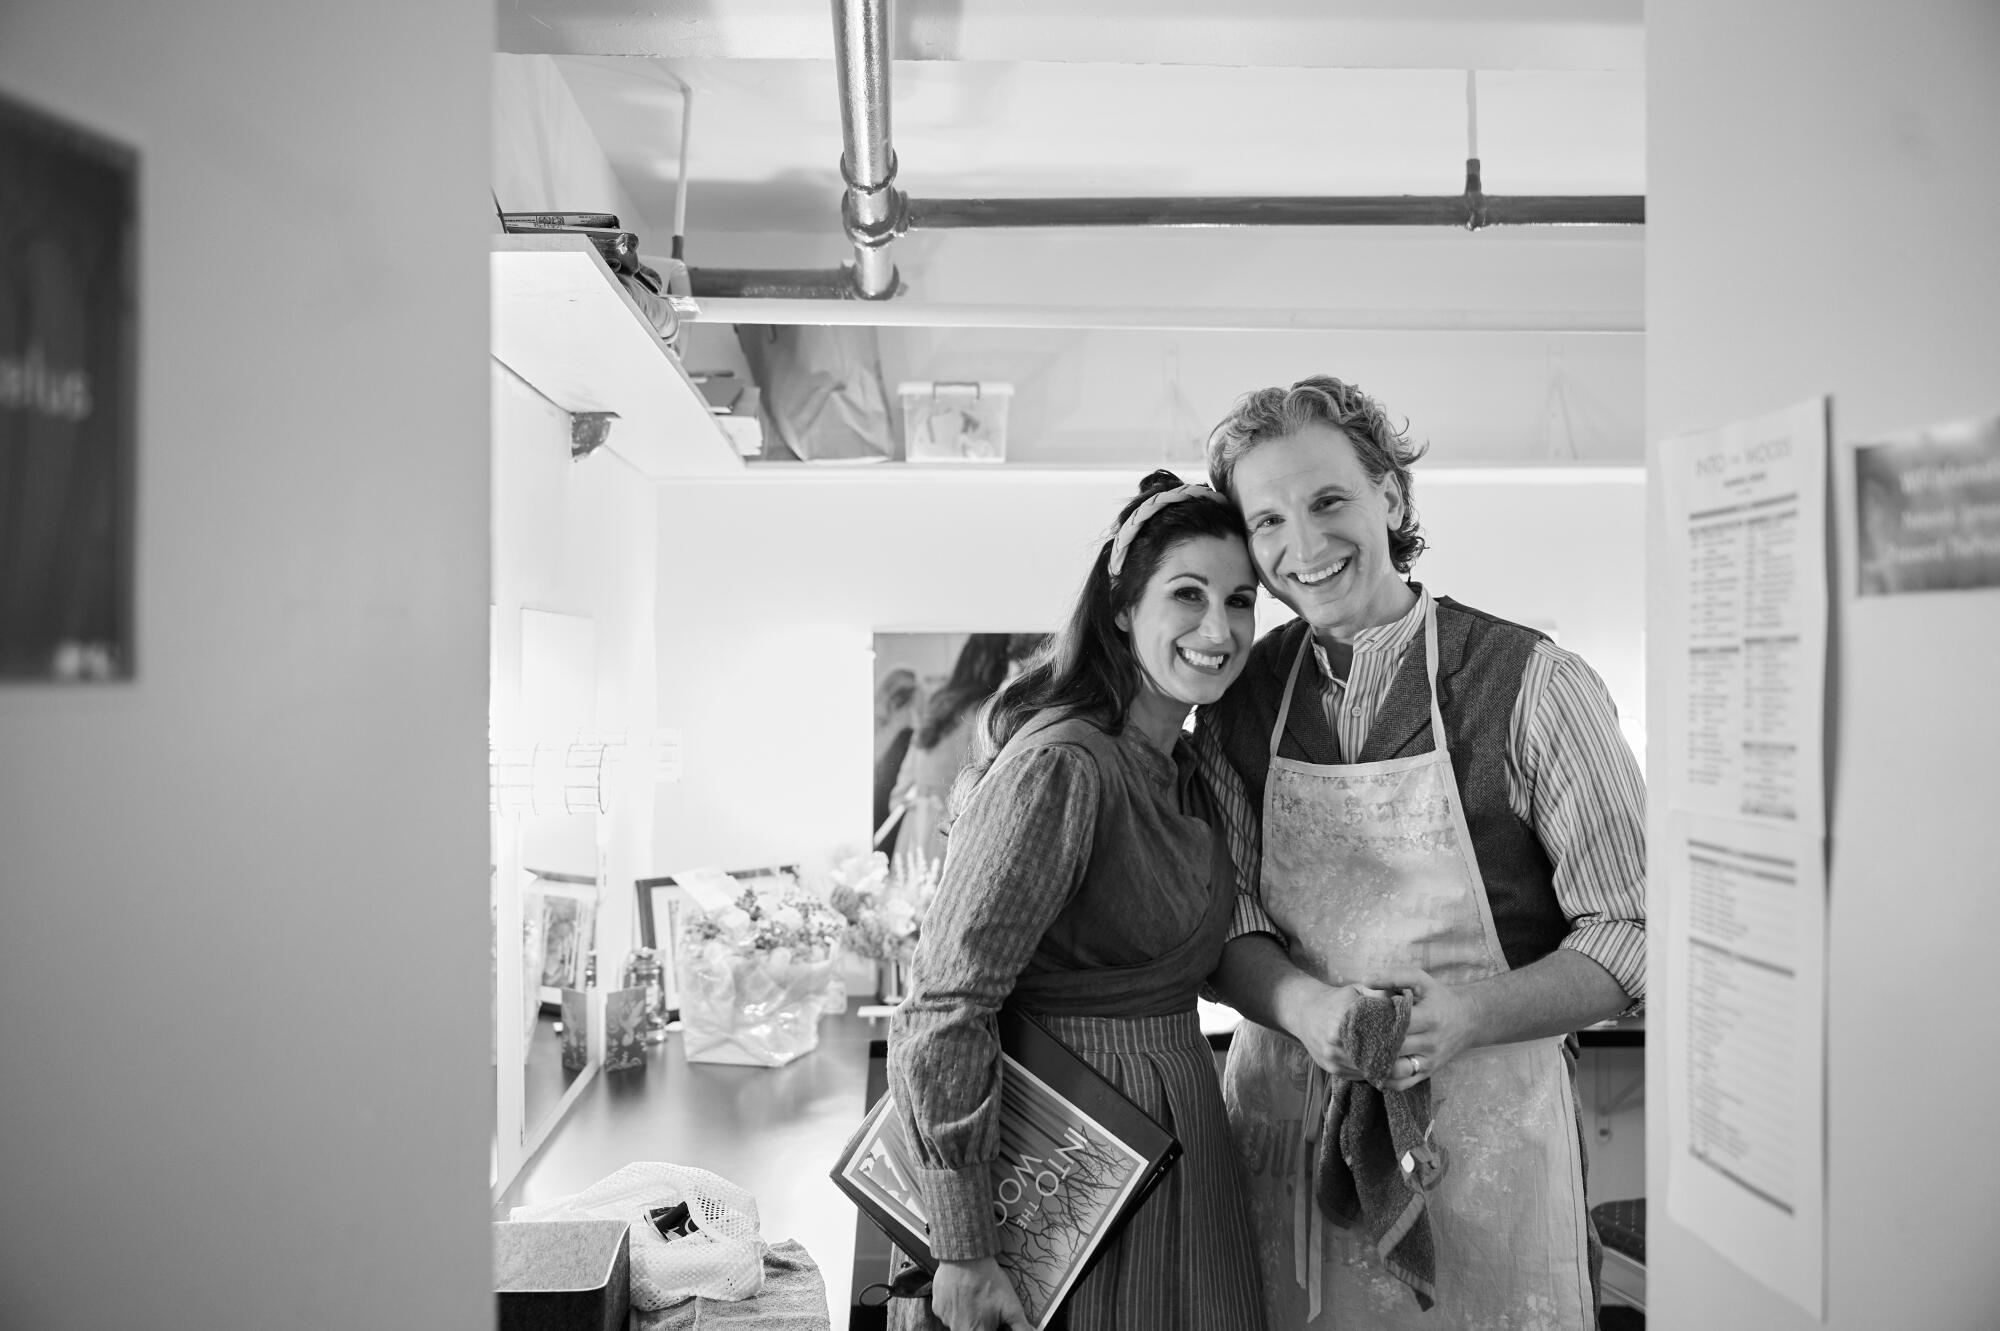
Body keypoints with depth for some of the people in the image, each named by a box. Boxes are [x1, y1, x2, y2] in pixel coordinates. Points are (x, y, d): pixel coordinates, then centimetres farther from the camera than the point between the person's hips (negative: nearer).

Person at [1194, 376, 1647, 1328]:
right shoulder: (1239, 697, 1)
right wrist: (1306, 1006, -19)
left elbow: (1631, 933, -7)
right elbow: (1227, 920, 2)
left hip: (1481, 1127, -2)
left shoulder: (1532, 684, -9)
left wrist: (1471, 1014, -22)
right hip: (1282, 1118, 3)